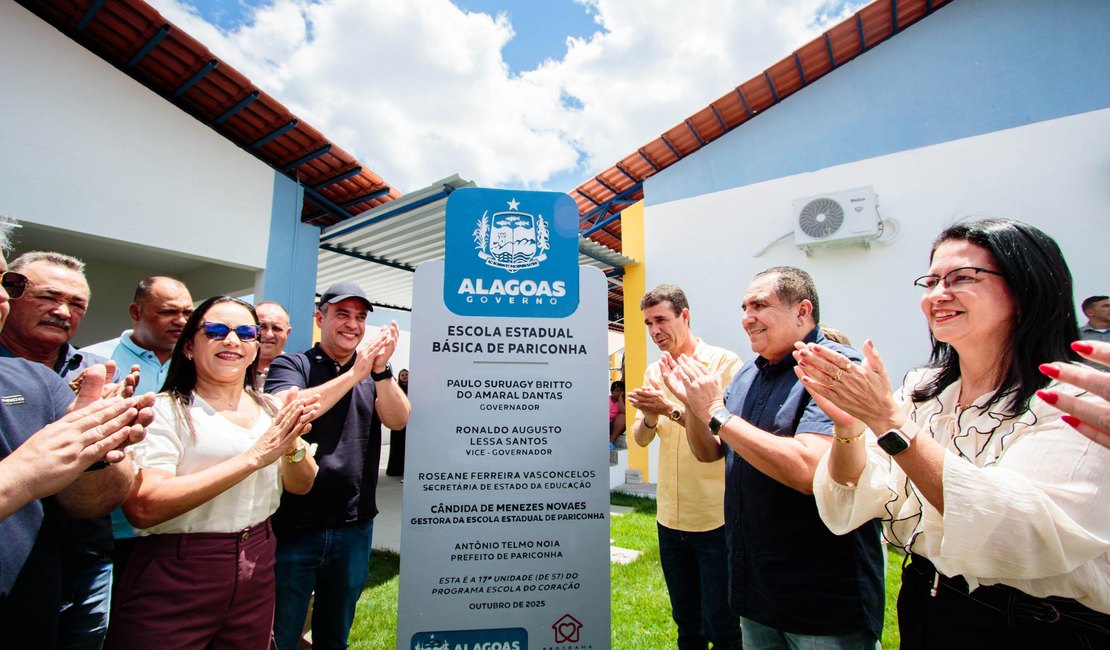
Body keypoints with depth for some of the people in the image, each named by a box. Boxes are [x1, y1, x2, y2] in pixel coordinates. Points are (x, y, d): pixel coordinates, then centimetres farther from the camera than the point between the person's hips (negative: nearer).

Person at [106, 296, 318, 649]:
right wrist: (252, 458, -27)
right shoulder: (165, 409, -12)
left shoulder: (270, 409, 3)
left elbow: (301, 485, 2)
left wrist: (292, 445, -18)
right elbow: (142, 508, -23)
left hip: (256, 575, 5)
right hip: (174, 586, -5)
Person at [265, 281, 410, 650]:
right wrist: (354, 373, -28)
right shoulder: (291, 365, -3)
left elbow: (398, 420, -10)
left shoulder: (374, 374, 5)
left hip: (354, 527, 3)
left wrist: (381, 370, -25)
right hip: (294, 525, -3)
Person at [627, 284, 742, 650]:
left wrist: (673, 410, -25)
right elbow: (641, 439, 5)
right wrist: (649, 416, -15)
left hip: (715, 518, -5)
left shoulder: (724, 363, -10)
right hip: (669, 516, 5)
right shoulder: (654, 372, 7)